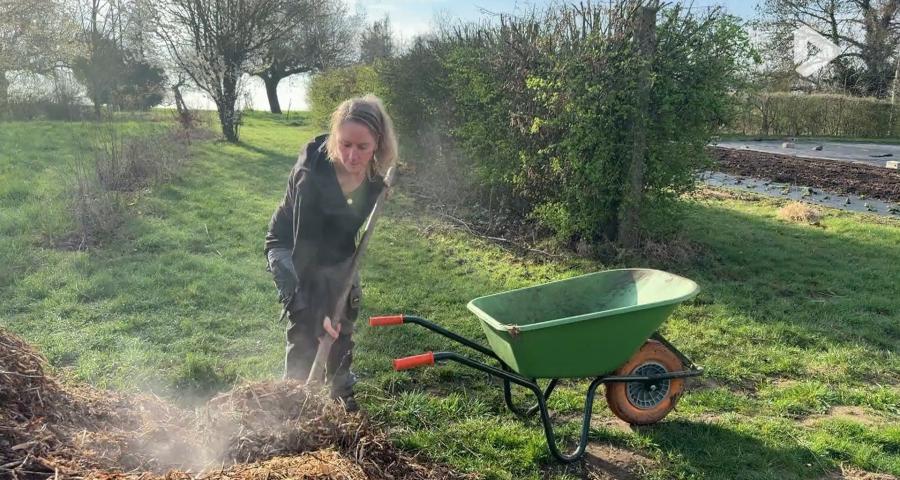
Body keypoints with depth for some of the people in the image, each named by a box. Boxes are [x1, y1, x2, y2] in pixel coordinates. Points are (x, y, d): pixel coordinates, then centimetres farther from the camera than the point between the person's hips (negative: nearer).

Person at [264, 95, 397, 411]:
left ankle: (343, 396, 31)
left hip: (338, 251, 5)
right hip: (292, 249, -5)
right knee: (305, 329, -12)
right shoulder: (312, 174, -37)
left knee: (343, 328, 12)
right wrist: (317, 309, -33)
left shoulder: (374, 171, -21)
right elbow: (305, 245, -33)